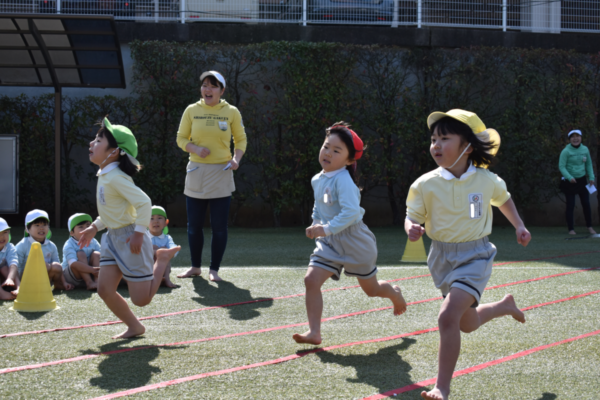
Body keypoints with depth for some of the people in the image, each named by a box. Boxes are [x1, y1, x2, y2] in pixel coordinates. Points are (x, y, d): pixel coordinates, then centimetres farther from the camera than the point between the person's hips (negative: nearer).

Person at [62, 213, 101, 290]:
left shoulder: (94, 242, 1)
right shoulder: (69, 245, -18)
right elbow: (73, 264, -34)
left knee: (96, 254, -14)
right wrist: (92, 270, -46)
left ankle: (97, 281, -32)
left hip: (90, 275, 5)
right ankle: (89, 283, -36)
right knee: (80, 254, -26)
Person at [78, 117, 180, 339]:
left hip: (130, 239, -9)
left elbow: (143, 202, -28)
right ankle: (134, 327, 19)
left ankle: (163, 258, 16)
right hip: (113, 237, 9)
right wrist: (94, 227, 20)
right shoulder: (105, 175, 8)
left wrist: (139, 233, -25)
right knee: (105, 289, 4)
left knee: (141, 299, -2)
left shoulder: (116, 177, -21)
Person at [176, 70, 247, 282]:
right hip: (196, 172, 1)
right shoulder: (192, 110, 2)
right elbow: (181, 138, 7)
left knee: (219, 226, 0)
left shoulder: (231, 112, 1)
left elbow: (241, 139, 8)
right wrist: (195, 149, -13)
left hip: (221, 173, -1)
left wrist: (236, 159, -10)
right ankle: (195, 267, 23)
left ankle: (214, 270, 12)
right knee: (194, 225, 7)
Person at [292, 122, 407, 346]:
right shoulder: (317, 180, 3)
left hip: (355, 243, -6)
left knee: (371, 289, 14)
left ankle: (395, 294, 49)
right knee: (311, 280, -13)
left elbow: (351, 212, -34)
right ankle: (314, 332, -10)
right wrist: (316, 226, 7)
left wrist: (327, 229, -38)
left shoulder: (343, 180, -23)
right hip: (330, 244, 6)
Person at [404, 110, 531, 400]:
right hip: (442, 257, 3)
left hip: (475, 257, -3)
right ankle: (505, 305, 52)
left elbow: (503, 199, 16)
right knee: (467, 323, 20)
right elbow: (413, 217, -3)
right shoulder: (425, 185, -10)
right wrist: (412, 229, -25)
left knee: (448, 317, -22)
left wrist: (519, 226, 9)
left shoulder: (486, 180, -7)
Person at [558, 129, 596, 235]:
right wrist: (569, 177, -25)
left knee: (586, 204, 6)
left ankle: (589, 226, 20)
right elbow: (561, 166, -13)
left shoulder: (585, 150, 1)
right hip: (570, 182, -4)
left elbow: (589, 164, 12)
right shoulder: (566, 151, -13)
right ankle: (571, 229, 9)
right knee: (570, 205, 0)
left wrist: (591, 177, 2)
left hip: (582, 180, 4)